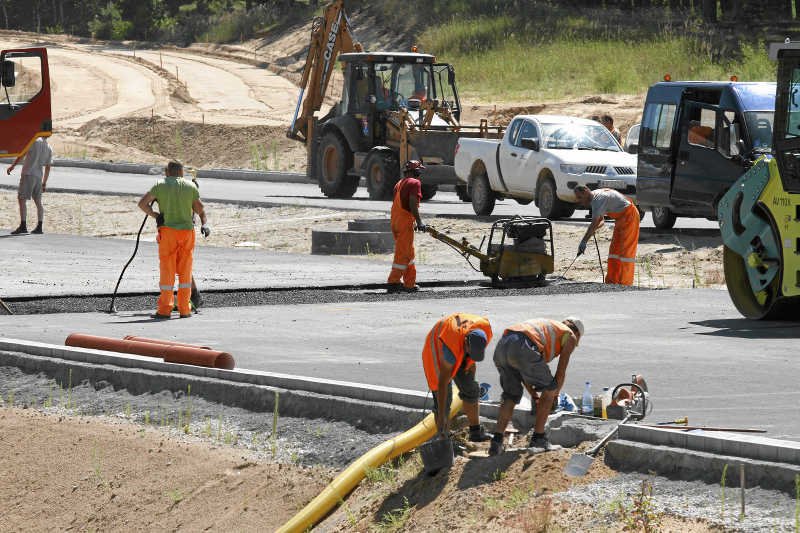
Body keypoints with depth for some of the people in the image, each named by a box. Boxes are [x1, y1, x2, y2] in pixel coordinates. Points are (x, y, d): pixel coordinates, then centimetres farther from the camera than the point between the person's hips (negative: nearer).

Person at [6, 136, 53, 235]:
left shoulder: (35, 141, -5)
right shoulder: (49, 149, 12)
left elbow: (23, 154, -11)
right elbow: (48, 168, 15)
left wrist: (13, 166, -8)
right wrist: (44, 183, 20)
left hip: (28, 174, -7)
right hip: (39, 176, 7)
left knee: (21, 199, -8)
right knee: (38, 202, 12)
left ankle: (23, 226, -17)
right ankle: (39, 227, 12)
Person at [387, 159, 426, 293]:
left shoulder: (400, 183, 20)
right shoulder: (415, 183, -7)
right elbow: (412, 203, -18)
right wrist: (419, 221, -18)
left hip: (395, 221, 9)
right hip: (405, 222, -9)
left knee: (409, 253, 16)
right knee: (403, 253, -7)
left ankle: (410, 283, 20)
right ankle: (393, 282, -12)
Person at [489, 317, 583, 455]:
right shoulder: (570, 336, 23)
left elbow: (522, 372, 41)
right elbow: (560, 373, 17)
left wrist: (534, 396, 45)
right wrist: (555, 395, 33)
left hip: (502, 347, 7)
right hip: (523, 348, -7)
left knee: (511, 396, 22)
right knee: (549, 390, 15)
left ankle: (496, 442, 8)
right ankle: (538, 438, 15)